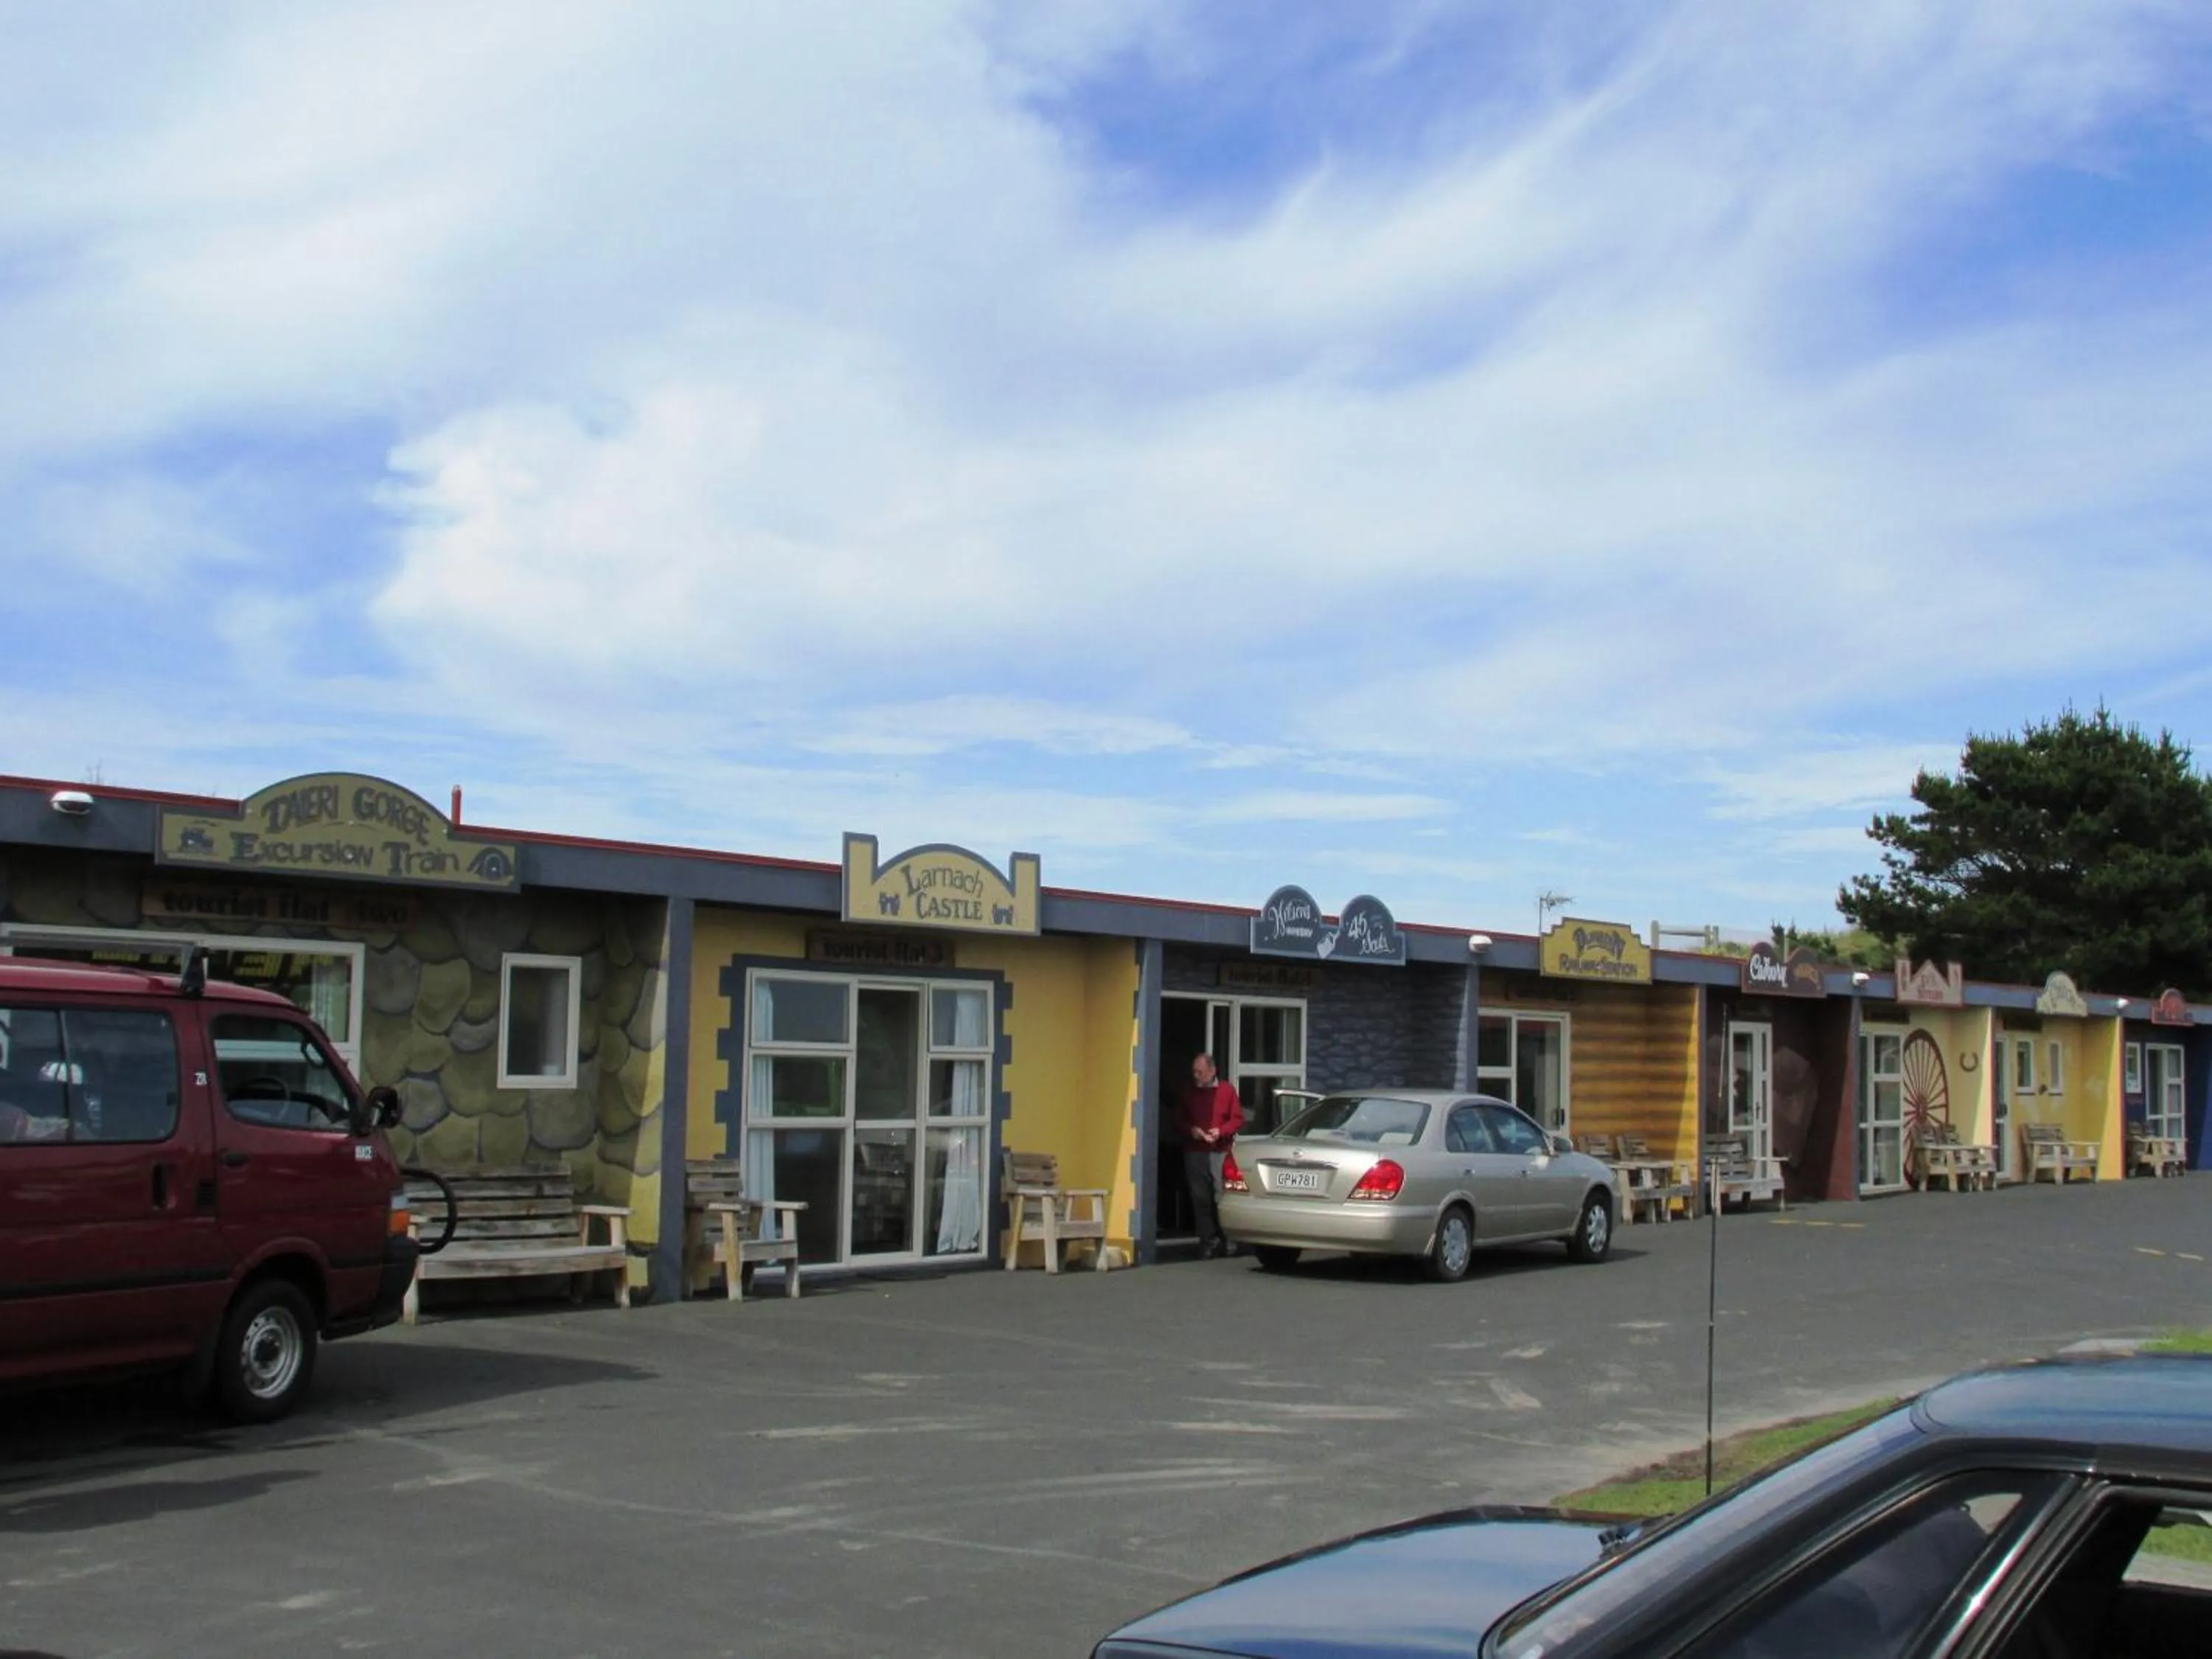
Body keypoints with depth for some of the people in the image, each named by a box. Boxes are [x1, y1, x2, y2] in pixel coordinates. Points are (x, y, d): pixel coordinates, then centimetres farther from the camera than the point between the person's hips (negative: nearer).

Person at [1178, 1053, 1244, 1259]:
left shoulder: (1227, 1090, 4)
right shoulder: (1189, 1093, 12)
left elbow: (1238, 1119, 5)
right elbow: (1182, 1120, 17)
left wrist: (1220, 1131, -11)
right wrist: (1191, 1130, -4)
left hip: (1220, 1152, -3)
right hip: (1195, 1153, 3)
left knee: (1222, 1198, -8)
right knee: (1200, 1200, 1)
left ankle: (1228, 1241, -2)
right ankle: (1208, 1242, 5)